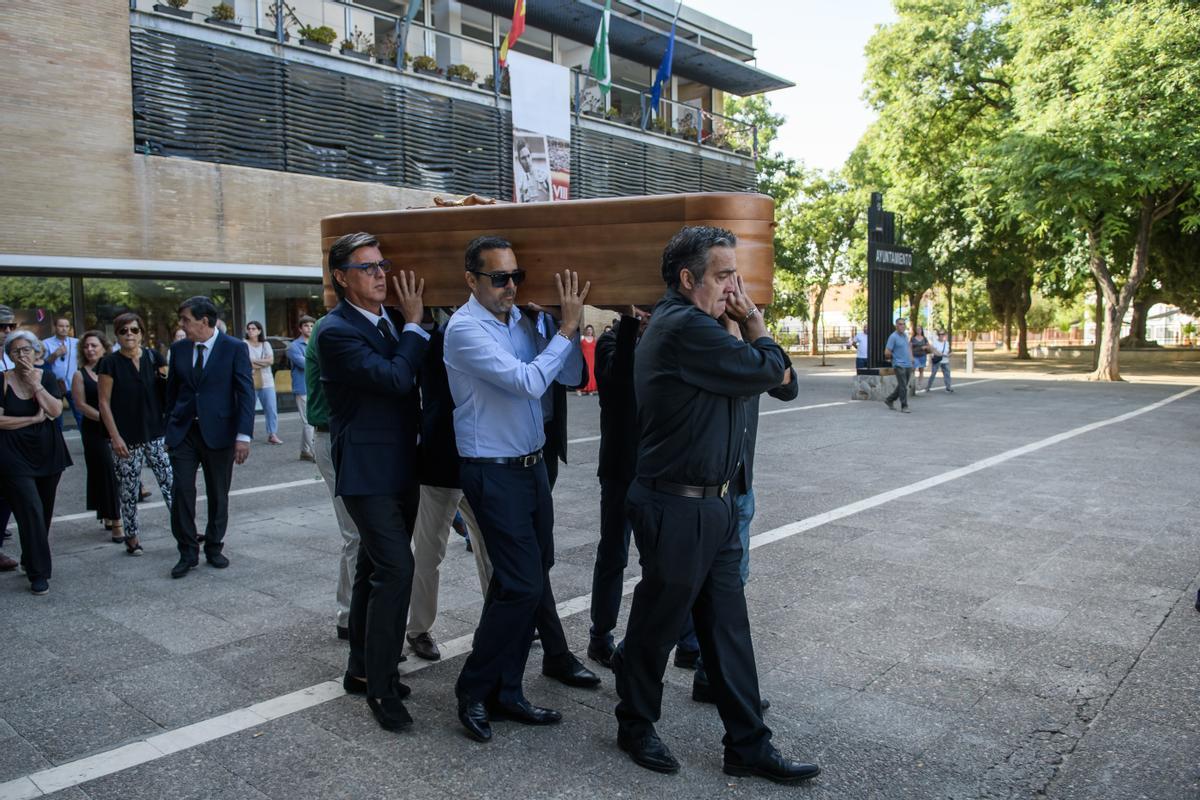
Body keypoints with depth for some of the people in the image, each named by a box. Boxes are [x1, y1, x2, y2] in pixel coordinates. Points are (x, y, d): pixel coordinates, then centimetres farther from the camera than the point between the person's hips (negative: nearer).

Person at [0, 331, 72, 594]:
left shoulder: (46, 377, 3)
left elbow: (56, 410, -9)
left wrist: (35, 384, -15)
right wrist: (34, 418, -11)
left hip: (48, 453, 4)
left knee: (44, 511, 11)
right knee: (31, 510, -10)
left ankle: (31, 560, 31)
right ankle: (38, 573, -5)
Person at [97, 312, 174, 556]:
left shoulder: (153, 357, 4)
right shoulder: (110, 363, -3)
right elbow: (104, 402, -3)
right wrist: (115, 437, -9)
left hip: (156, 433, 2)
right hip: (126, 437, -2)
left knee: (170, 483, -4)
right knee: (129, 490, 6)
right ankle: (131, 537, 20)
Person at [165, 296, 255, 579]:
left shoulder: (235, 349, -7)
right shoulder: (179, 349, 6)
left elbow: (246, 394, -9)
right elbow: (172, 391, 14)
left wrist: (243, 435, -15)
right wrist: (169, 429, 10)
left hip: (218, 432, -3)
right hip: (183, 432, 3)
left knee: (218, 495, 8)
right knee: (181, 492, -3)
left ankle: (214, 547, 24)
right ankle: (188, 552, 10)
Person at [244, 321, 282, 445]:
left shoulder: (266, 344, 12)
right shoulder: (244, 344, 2)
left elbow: (271, 360, -2)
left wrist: (254, 361, -9)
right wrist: (263, 363, -8)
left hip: (266, 382, 3)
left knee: (271, 409, -1)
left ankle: (272, 434, 4)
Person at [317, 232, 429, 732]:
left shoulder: (391, 320, 10)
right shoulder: (336, 331, -14)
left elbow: (419, 373, 16)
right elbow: (395, 378, -23)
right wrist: (414, 325, -13)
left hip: (400, 466, 8)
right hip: (367, 469, -8)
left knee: (375, 569, 16)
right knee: (395, 569, -13)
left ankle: (362, 670, 30)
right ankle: (380, 686, 0)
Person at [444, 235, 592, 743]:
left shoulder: (521, 321, 8)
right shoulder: (466, 328, -14)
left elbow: (570, 375, 10)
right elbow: (528, 382, -22)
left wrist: (566, 322, -3)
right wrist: (567, 326, -15)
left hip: (532, 466, 8)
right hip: (494, 473, -7)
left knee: (531, 580, 11)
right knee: (522, 584, -8)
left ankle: (505, 692, 24)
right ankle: (475, 690, 11)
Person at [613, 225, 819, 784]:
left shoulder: (688, 324, 13)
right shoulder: (685, 327, -20)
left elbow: (777, 373, 16)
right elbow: (769, 371, -19)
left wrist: (749, 320, 4)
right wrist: (754, 322, -1)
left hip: (711, 507, 10)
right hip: (679, 511, -10)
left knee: (728, 629, 14)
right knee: (655, 628, 10)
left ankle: (749, 746, 25)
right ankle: (636, 728, 31)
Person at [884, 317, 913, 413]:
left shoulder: (905, 336, 13)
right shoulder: (893, 337, -11)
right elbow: (887, 353, -13)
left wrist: (911, 357, 14)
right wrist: (895, 357, 4)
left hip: (908, 365, 8)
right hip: (899, 365, -8)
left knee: (902, 386, 12)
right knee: (903, 387, -7)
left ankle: (889, 400, 25)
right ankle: (904, 406, 2)